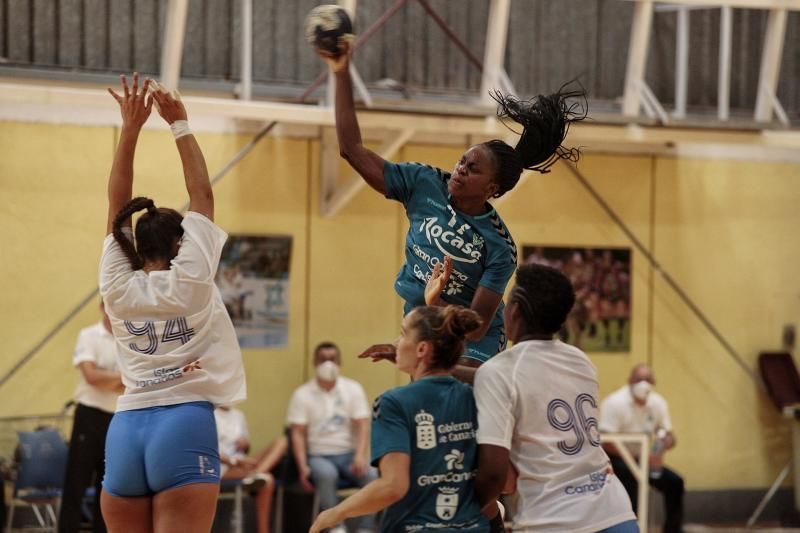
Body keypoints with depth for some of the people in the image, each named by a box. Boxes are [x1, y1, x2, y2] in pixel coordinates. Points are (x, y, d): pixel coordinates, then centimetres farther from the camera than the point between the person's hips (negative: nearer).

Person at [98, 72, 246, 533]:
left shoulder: (118, 287, 9)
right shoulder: (189, 280, 0)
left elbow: (118, 206, 15)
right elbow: (202, 195, 7)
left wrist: (131, 129, 15)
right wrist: (180, 125, 13)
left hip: (127, 428, 4)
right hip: (184, 424, -4)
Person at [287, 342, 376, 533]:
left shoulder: (353, 389, 7)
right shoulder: (302, 394, 2)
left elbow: (362, 425, -2)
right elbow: (298, 433, -2)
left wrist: (360, 456, -20)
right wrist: (303, 467, -16)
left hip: (348, 454, 2)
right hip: (319, 455, -2)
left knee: (372, 476, -29)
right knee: (326, 474, -37)